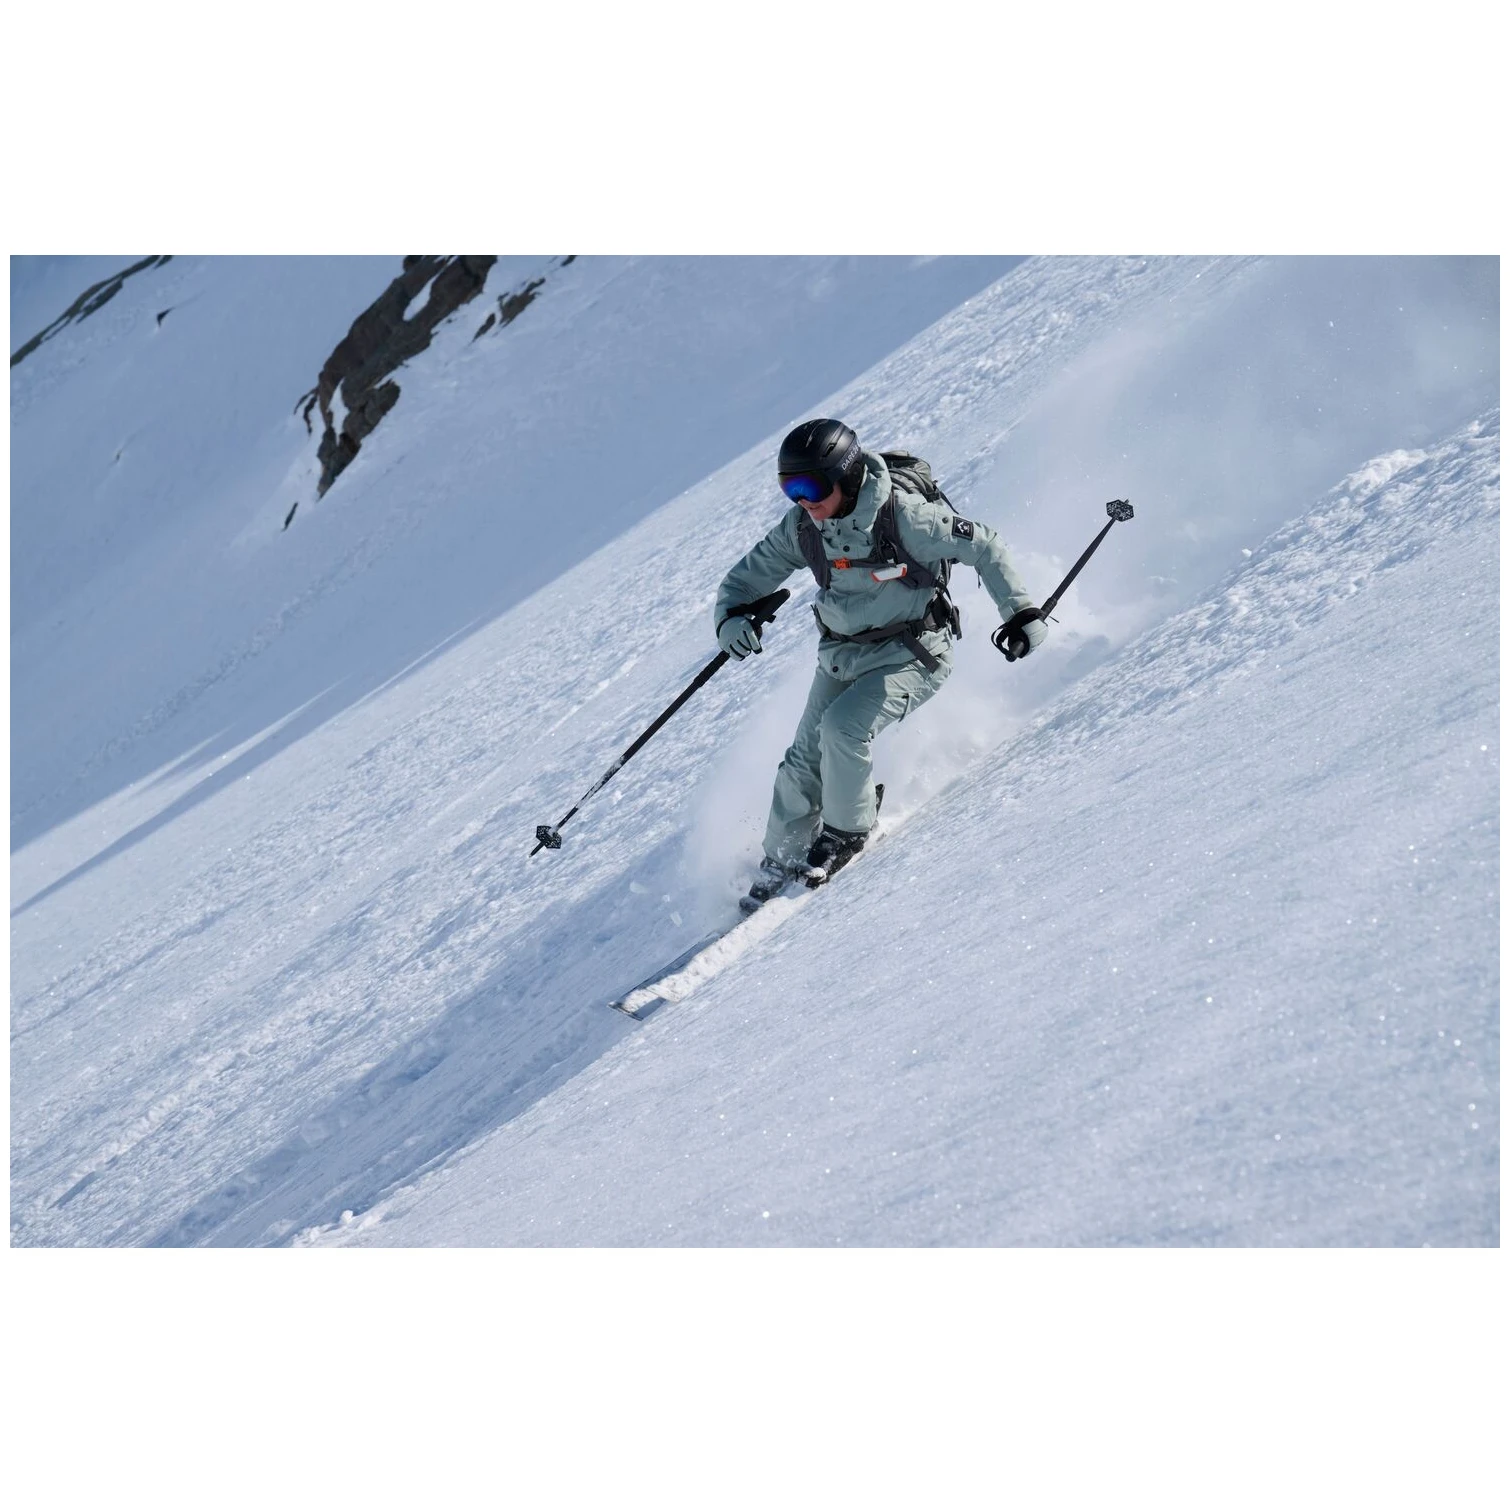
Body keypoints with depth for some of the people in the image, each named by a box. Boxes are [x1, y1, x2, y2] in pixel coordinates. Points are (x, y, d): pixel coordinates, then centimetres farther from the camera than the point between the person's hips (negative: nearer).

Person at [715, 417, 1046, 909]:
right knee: (805, 757, -4)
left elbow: (984, 547, -15)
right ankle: (781, 860, 16)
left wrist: (1021, 612, -18)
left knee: (842, 726, -26)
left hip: (913, 654, -5)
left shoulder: (902, 515, -26)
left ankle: (846, 833, -1)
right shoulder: (801, 528, -10)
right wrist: (730, 617, -21)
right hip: (844, 654, 5)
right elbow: (746, 577, 1)